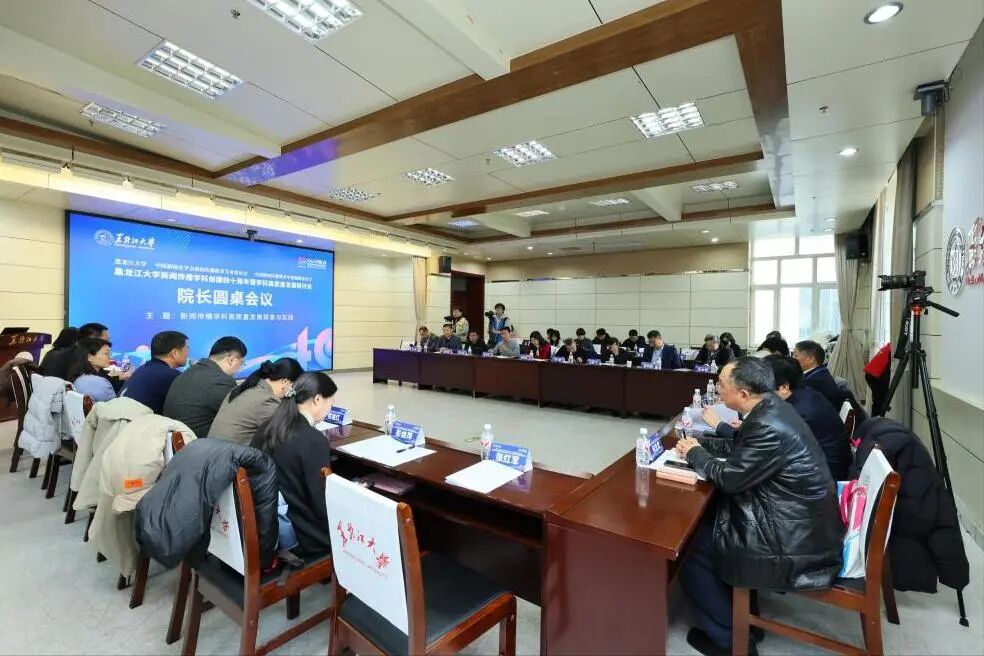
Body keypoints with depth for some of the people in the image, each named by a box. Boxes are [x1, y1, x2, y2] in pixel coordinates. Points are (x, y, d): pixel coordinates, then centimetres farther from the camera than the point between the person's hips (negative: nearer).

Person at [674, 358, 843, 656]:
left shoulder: (769, 427, -29)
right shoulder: (772, 407, 0)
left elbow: (729, 477, -19)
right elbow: (741, 450, 13)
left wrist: (695, 453, -4)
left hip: (796, 542, -9)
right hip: (804, 523, 9)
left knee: (689, 548, -2)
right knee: (707, 518, 16)